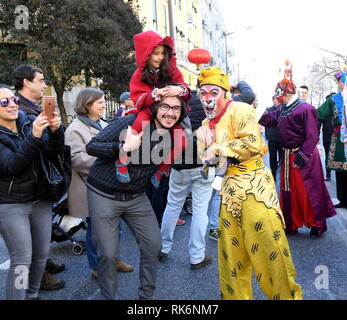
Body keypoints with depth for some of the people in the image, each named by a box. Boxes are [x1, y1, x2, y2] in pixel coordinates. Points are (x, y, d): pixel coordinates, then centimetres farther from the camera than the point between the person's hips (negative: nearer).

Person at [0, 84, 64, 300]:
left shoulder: (29, 121, 0)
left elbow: (54, 150, -9)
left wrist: (55, 131, -29)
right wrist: (33, 137, -36)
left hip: (40, 199, 5)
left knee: (42, 254, 13)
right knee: (22, 261, -3)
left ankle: (33, 295, 33)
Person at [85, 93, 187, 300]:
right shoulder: (132, 122, -20)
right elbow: (92, 147, -20)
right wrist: (124, 147, -36)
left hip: (136, 197, 5)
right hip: (104, 195, -5)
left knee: (153, 245, 8)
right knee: (108, 254, -1)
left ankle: (147, 295, 30)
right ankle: (108, 296, 25)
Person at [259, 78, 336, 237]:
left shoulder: (305, 108, -16)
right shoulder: (281, 109, 8)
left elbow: (312, 136, -18)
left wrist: (302, 157, -21)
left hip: (304, 155, -8)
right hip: (287, 156, 8)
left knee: (308, 190, 0)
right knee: (288, 190, 13)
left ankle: (317, 225, 17)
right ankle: (291, 224, 26)